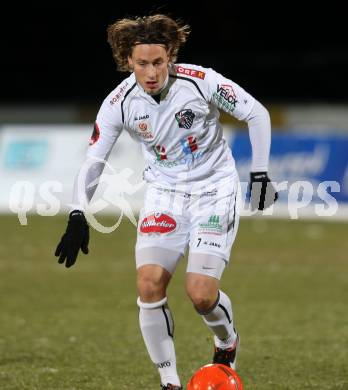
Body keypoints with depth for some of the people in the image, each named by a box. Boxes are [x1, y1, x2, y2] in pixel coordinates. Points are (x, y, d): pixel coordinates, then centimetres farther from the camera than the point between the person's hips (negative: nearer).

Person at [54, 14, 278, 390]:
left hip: (214, 189, -3)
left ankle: (227, 341, 20)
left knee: (201, 292, -15)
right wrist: (78, 216, -15)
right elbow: (93, 160, -4)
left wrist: (260, 173, -8)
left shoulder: (200, 81, -20)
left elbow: (257, 113, -6)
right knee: (149, 282, -16)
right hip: (164, 193, 3)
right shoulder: (119, 102, -13)